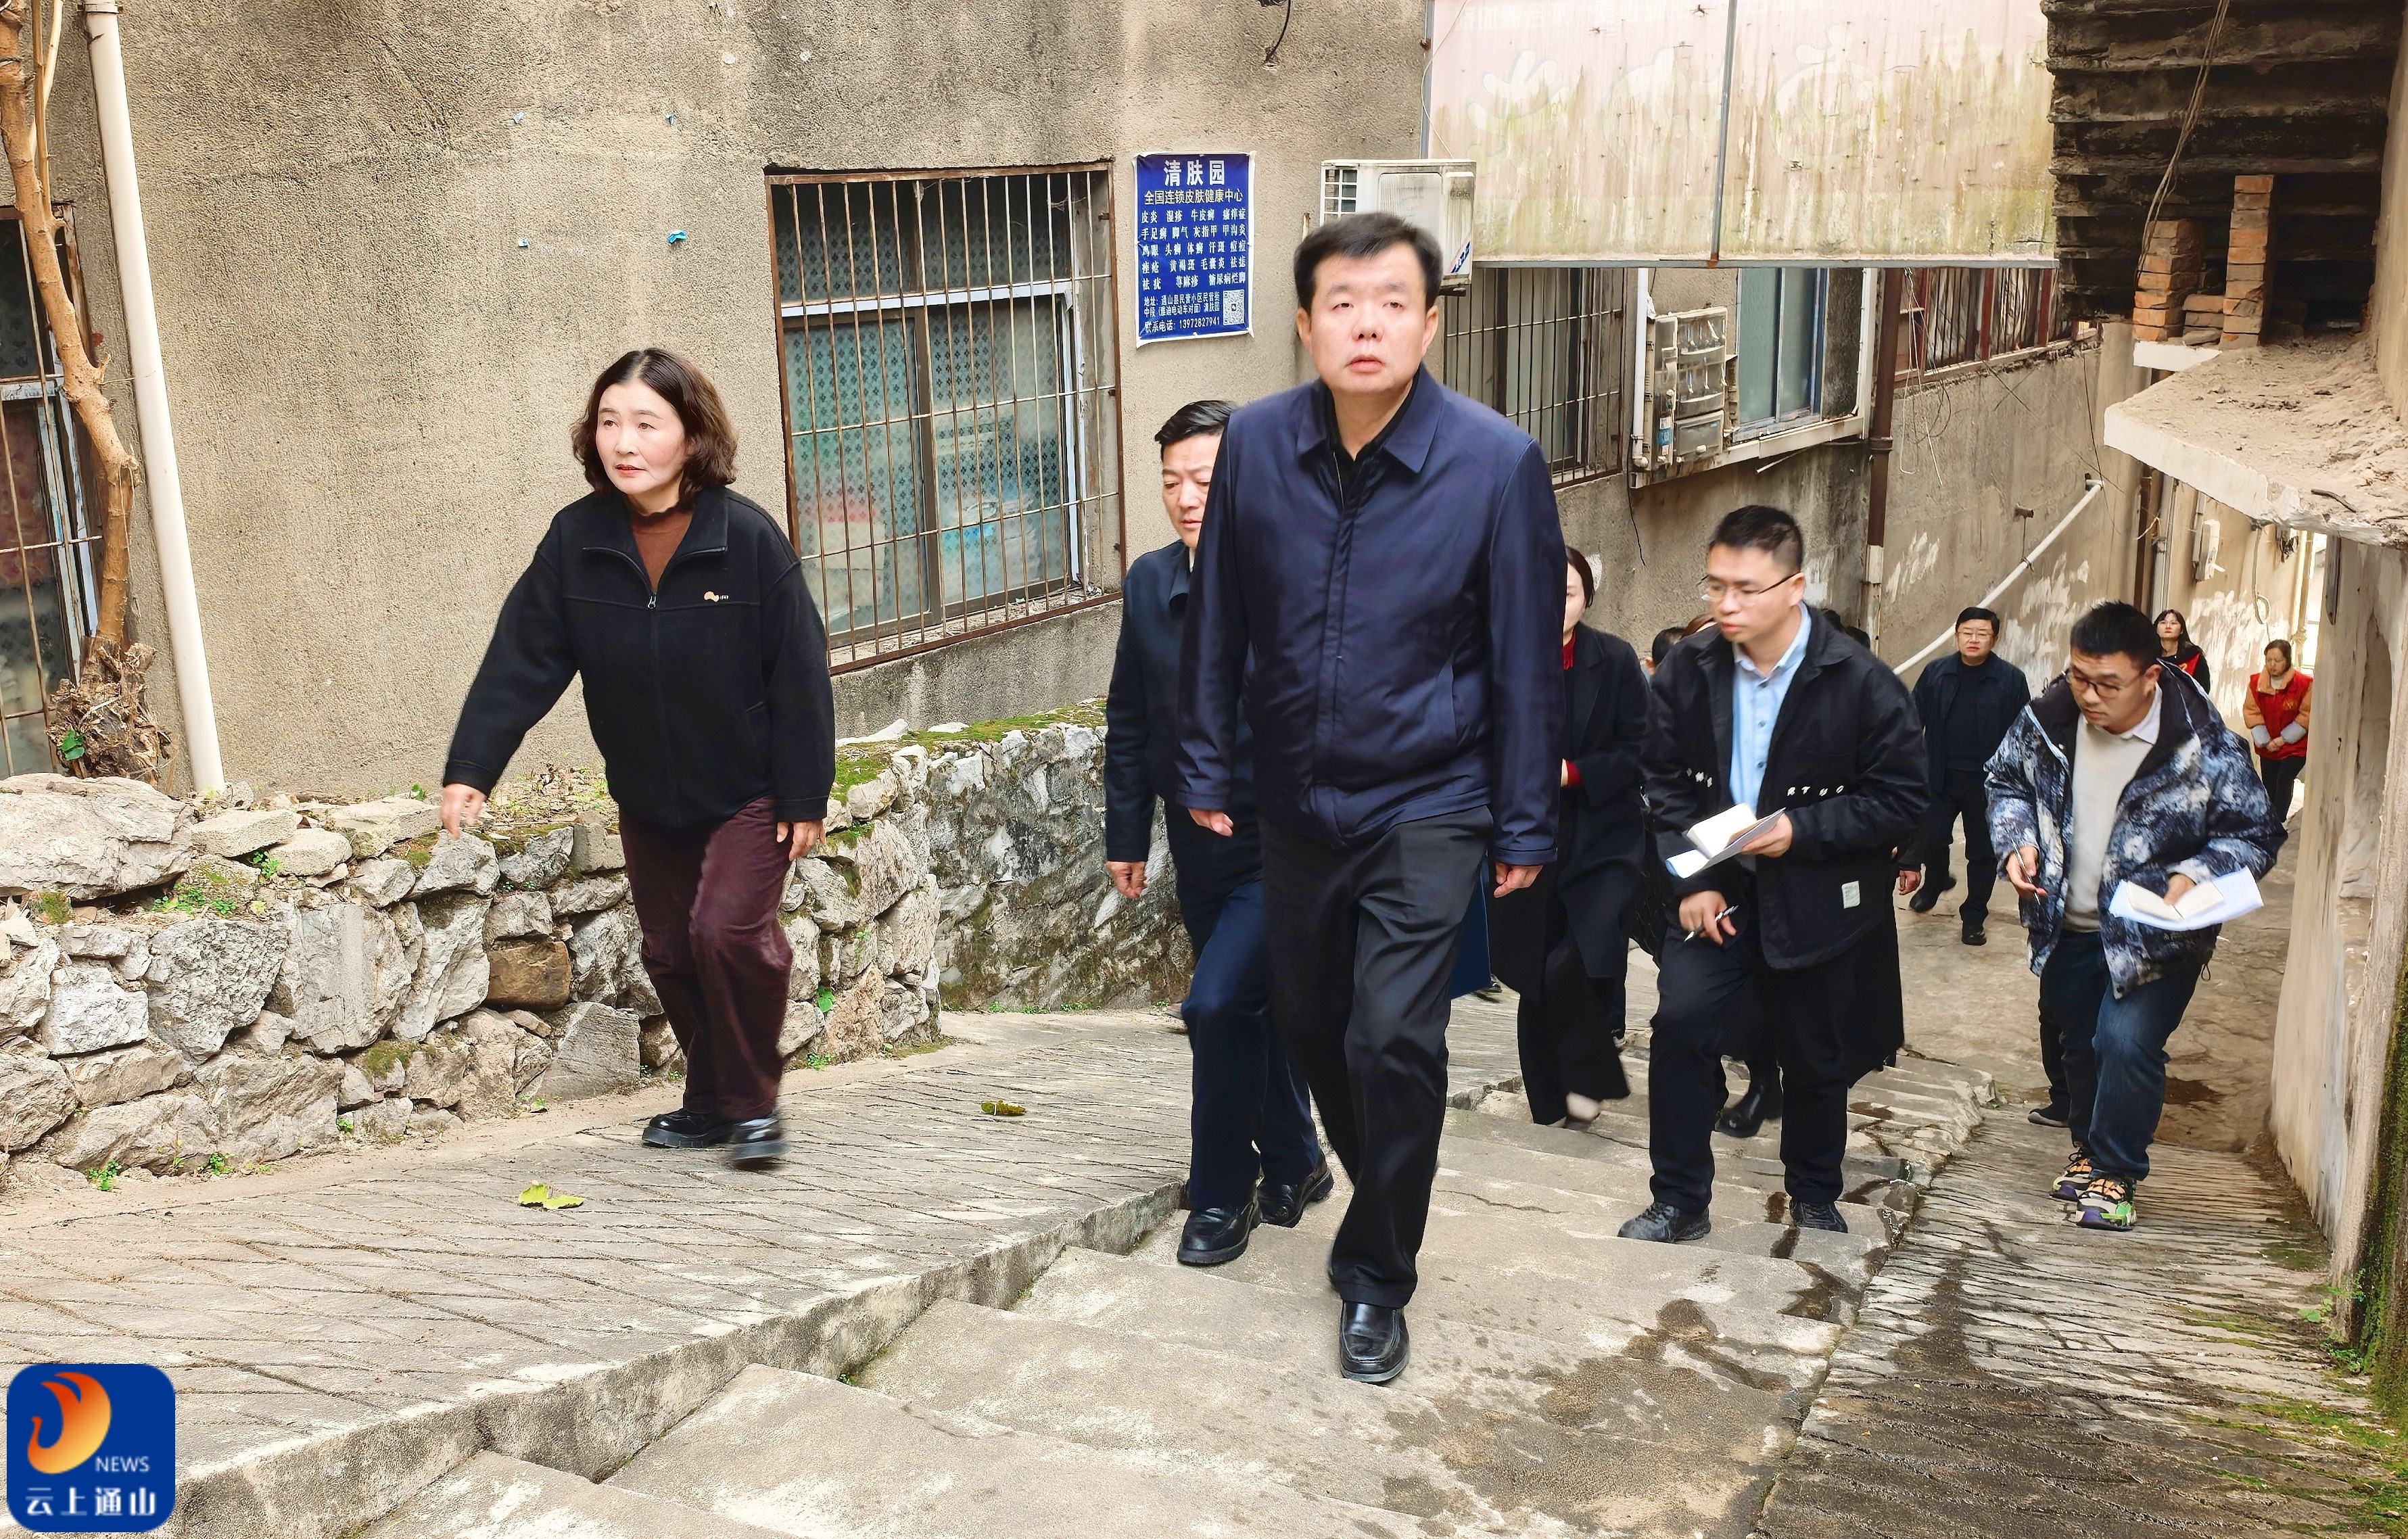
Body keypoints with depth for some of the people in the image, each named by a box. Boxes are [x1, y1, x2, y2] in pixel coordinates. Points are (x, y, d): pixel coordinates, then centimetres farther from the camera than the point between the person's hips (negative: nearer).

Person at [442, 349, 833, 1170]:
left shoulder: (748, 536, -18)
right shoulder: (576, 539, -8)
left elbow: (798, 675, -14)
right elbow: (519, 661, -8)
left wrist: (805, 796, -13)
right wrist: (470, 768, -16)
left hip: (748, 792, -5)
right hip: (648, 800, 5)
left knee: (727, 928, -17)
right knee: (669, 951, 12)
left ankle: (752, 1104, 3)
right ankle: (712, 1102, 31)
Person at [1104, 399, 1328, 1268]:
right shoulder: (1149, 583, 3)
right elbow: (1130, 718, 10)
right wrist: (1126, 833, 10)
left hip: (1281, 846, -6)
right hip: (1199, 846, 6)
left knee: (1218, 1004, -15)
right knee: (1252, 1009, 17)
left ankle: (1222, 1194, 5)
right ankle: (1294, 1165, 38)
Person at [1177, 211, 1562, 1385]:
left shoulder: (1498, 464, -15)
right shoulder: (1254, 443, -7)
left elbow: (1526, 659, -9)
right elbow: (1218, 622, 2)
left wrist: (1526, 827, -6)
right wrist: (1204, 771, 5)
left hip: (1428, 808, -4)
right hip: (1297, 801, 4)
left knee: (1391, 1039, -11)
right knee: (1310, 1024, 16)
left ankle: (1376, 1278, 11)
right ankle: (1391, 1200, 44)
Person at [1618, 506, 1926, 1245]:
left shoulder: (1861, 683, -15)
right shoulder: (1687, 670, -6)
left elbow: (1900, 801, -12)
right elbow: (1665, 781, 2)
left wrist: (1800, 831, -23)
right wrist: (1692, 882, -7)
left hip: (1817, 900, -1)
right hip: (1715, 888, 2)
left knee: (1816, 1059, 12)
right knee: (1680, 1023, -15)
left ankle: (1814, 1198, 37)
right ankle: (1679, 1202, 1)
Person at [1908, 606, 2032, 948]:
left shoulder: (2011, 679, -5)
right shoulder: (1935, 673, 0)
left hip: (1988, 781, -1)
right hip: (1941, 776, 1)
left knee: (1982, 851, 7)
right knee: (1931, 838, 3)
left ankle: (1974, 916, 21)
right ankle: (1935, 882, 35)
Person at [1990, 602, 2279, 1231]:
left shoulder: (2206, 747, -22)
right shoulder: (2046, 720, -11)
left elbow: (2254, 835, -12)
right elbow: (2008, 781, 8)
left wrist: (2196, 875, -30)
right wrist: (2017, 841, -10)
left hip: (2155, 936, -4)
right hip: (2067, 926, 4)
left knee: (2126, 1044, -14)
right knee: (2077, 1042, 18)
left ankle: (2115, 1171, 6)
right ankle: (2089, 1143, 43)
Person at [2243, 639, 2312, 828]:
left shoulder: (2304, 684, -13)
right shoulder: (2256, 682, -4)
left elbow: (2306, 716, -10)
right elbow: (2251, 713, -1)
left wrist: (2284, 739, -12)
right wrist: (2264, 741, -9)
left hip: (2295, 747, -4)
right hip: (2267, 747, 4)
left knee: (2284, 782, -16)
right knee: (2269, 787, 8)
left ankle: (2277, 824, -13)